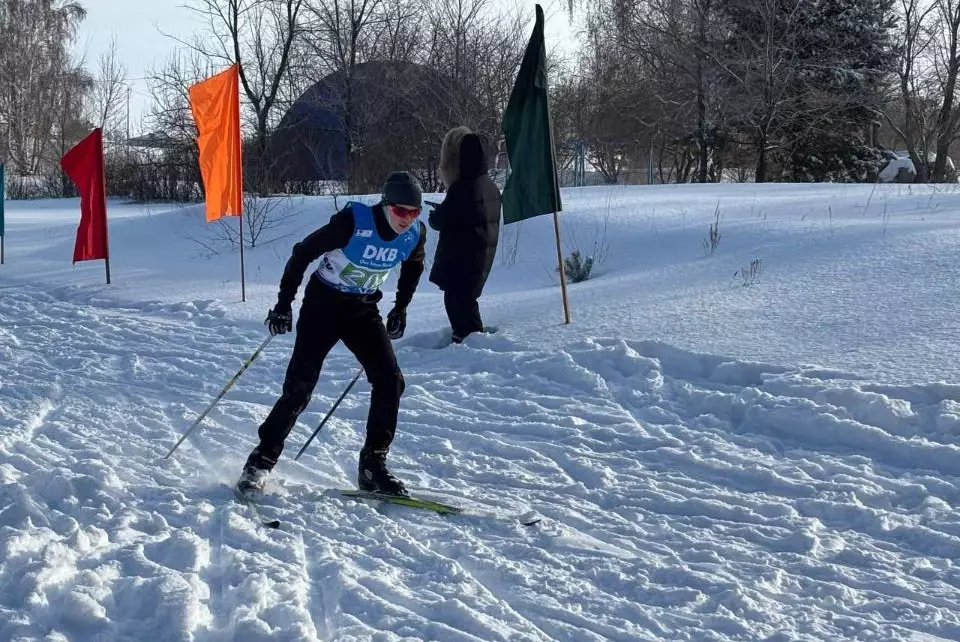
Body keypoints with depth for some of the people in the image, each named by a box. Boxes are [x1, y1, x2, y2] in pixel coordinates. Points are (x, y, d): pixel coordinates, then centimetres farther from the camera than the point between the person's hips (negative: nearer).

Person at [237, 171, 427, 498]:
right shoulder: (352, 222, -25)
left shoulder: (415, 234, -10)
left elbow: (413, 267, 15)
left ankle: (373, 465, 1)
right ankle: (261, 461, 3)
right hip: (323, 304, -5)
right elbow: (303, 253, -16)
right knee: (299, 386, -10)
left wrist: (400, 309, 14)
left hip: (364, 310, 5)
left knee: (390, 381, -9)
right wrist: (284, 303, -14)